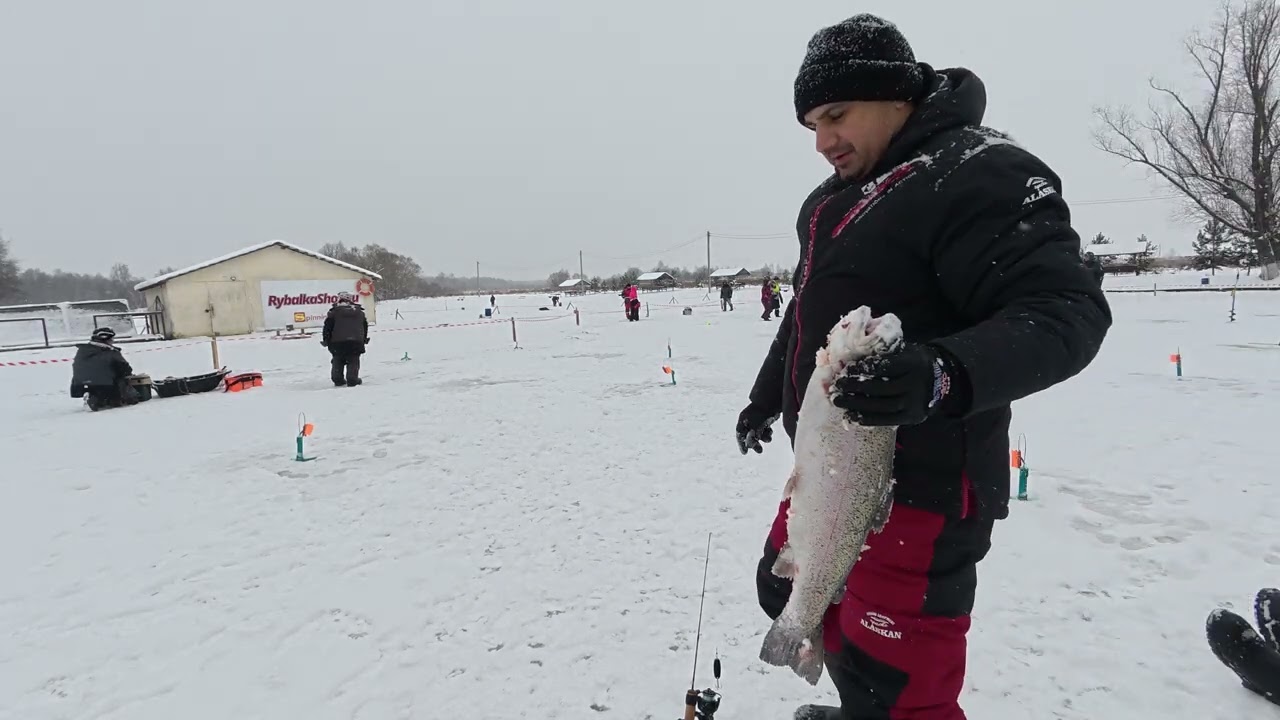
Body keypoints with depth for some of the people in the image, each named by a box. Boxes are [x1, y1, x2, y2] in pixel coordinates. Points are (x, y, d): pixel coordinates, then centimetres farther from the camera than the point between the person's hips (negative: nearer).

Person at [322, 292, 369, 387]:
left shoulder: (334, 311, 6)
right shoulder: (359, 312, 15)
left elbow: (328, 326, 2)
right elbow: (365, 327, 21)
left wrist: (325, 339, 10)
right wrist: (364, 339, 32)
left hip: (338, 341, 0)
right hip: (356, 341, 0)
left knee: (338, 361, 15)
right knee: (353, 361, 7)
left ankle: (338, 380, 16)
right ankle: (352, 380, -1)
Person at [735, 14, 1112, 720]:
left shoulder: (979, 173, -15)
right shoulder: (832, 199, 13)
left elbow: (1067, 309, -23)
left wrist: (944, 375, -40)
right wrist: (766, 398, 33)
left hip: (918, 491, -9)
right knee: (787, 591, 24)